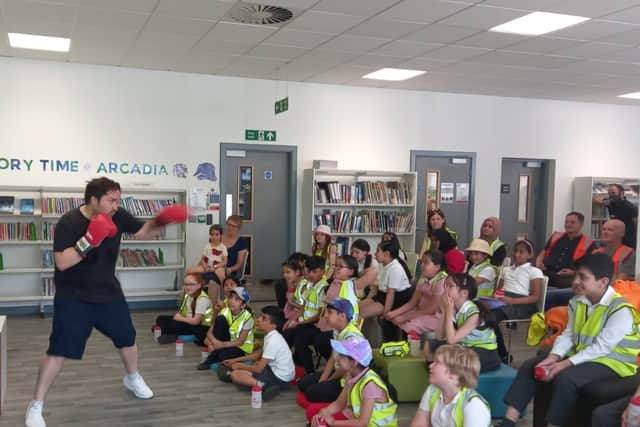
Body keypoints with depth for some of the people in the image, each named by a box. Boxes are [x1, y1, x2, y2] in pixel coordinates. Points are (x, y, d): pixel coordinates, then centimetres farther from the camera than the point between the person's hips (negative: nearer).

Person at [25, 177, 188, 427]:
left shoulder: (118, 216, -7)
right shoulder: (68, 223, -21)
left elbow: (143, 232, 8)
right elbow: (61, 263, -28)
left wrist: (161, 221, -11)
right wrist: (88, 241, -37)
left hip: (108, 292, 6)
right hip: (73, 297, -5)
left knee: (127, 339, 18)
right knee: (59, 350, -9)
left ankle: (132, 379, 46)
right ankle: (36, 406, 6)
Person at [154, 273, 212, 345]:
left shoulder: (202, 299, -22)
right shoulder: (187, 295, 4)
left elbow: (195, 321, -24)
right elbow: (180, 313, 7)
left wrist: (179, 318, -12)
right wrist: (178, 316, -16)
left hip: (203, 327, -9)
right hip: (189, 323, 9)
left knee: (174, 325, -30)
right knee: (160, 319, 4)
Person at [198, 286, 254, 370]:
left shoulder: (247, 317, -20)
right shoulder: (225, 312, -10)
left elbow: (240, 342, -21)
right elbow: (210, 331, -10)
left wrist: (223, 345, -33)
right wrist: (213, 341, -32)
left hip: (242, 348, -4)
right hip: (226, 343, 4)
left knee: (223, 355, -38)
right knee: (220, 319, -22)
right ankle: (213, 357, -13)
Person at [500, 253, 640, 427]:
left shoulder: (621, 309, -20)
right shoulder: (577, 302, 3)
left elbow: (601, 348, -25)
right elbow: (568, 335, 2)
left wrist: (565, 364, -28)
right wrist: (553, 358, -16)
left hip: (611, 362, -8)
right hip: (579, 355, 8)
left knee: (566, 378, -34)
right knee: (529, 366, -5)